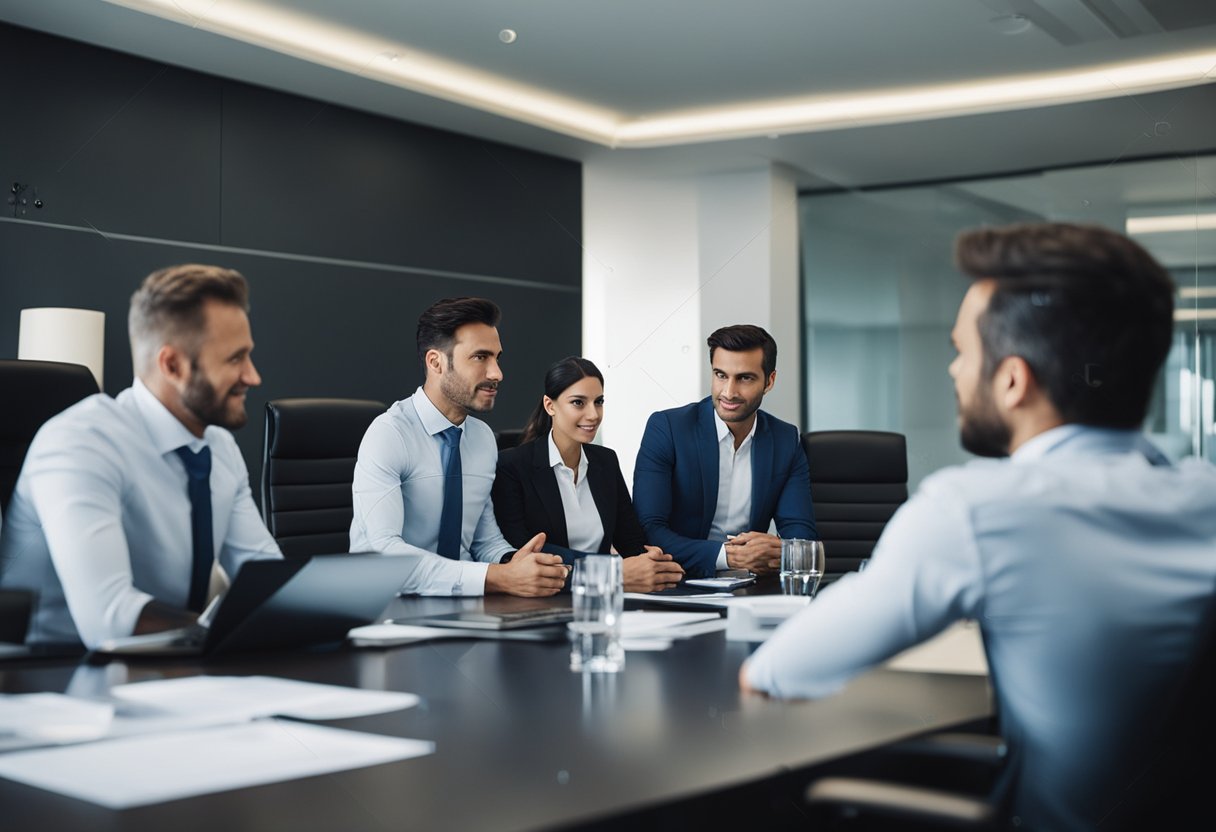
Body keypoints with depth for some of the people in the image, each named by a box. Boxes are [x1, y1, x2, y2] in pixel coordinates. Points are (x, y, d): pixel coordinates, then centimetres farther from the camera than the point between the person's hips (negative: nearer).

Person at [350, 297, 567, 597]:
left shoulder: (485, 437, 6)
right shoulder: (387, 435, -14)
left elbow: (485, 540, 11)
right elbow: (385, 554, -23)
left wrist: (512, 562, -12)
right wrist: (499, 578, -29)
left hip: (462, 601, 5)